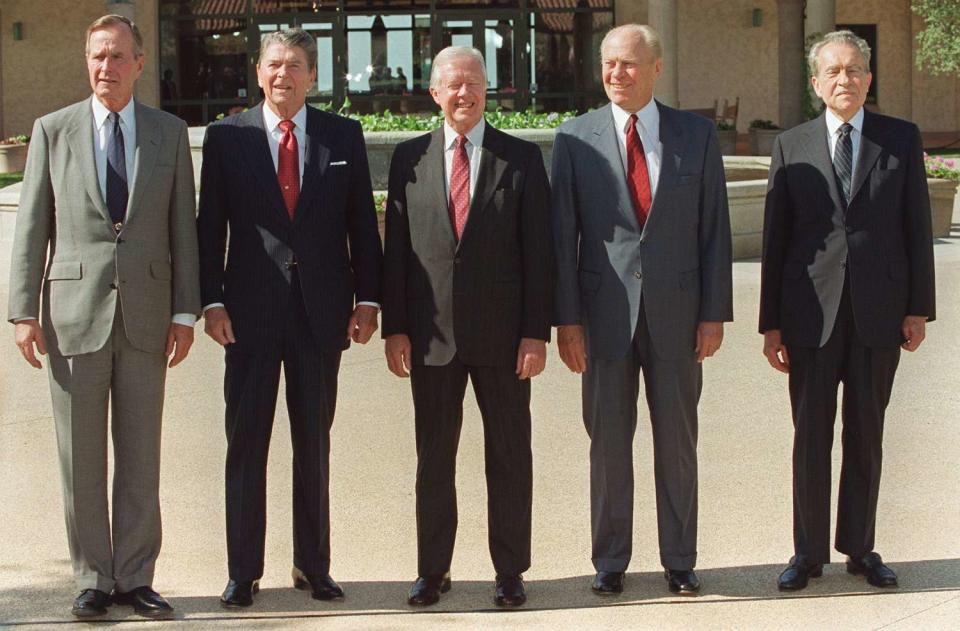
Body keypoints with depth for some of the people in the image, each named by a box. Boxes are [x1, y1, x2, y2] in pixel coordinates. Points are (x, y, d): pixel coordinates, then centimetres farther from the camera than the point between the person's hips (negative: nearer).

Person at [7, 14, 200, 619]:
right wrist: (24, 311, -3)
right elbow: (32, 227, 3)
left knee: (141, 458, 7)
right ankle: (94, 579, 17)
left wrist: (185, 311, 1)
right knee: (80, 458, 5)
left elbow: (183, 227, 6)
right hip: (73, 313, -1)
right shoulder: (53, 131, 4)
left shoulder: (170, 134, 6)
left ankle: (135, 577, 17)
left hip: (146, 316, 1)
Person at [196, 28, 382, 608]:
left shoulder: (344, 136, 6)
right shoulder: (227, 137, 3)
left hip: (322, 310, 1)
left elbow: (362, 222, 6)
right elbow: (210, 227, 2)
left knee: (315, 444, 10)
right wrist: (211, 301, -6)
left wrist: (367, 298, 0)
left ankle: (314, 565, 20)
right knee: (246, 445, 4)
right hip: (251, 311, -1)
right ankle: (244, 572, 12)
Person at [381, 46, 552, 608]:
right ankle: (433, 570, 20)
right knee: (434, 457, 9)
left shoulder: (522, 158, 2)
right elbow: (397, 247, 6)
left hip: (502, 332, -1)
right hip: (432, 332, 1)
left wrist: (537, 332, -7)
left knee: (510, 455, 6)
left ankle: (511, 571, 18)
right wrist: (394, 327, 0)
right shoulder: (410, 158, 6)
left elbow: (538, 250, -1)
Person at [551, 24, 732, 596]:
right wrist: (567, 319, -4)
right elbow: (564, 234, 0)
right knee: (608, 442, 7)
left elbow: (715, 229, 3)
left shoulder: (697, 135, 3)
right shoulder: (575, 138, 1)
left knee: (678, 441, 9)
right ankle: (610, 560, 20)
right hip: (606, 313, 0)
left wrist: (715, 313, -2)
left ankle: (680, 560, 21)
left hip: (677, 311, 1)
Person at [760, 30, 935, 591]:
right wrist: (771, 323, 1)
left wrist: (919, 308, 0)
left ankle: (860, 548, 22)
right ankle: (809, 552, 16)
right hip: (812, 313, 0)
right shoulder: (792, 146, 5)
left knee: (866, 437, 10)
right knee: (811, 438, 5)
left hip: (879, 312, 0)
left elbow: (917, 226, 5)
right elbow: (776, 239, 4)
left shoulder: (902, 139, 5)